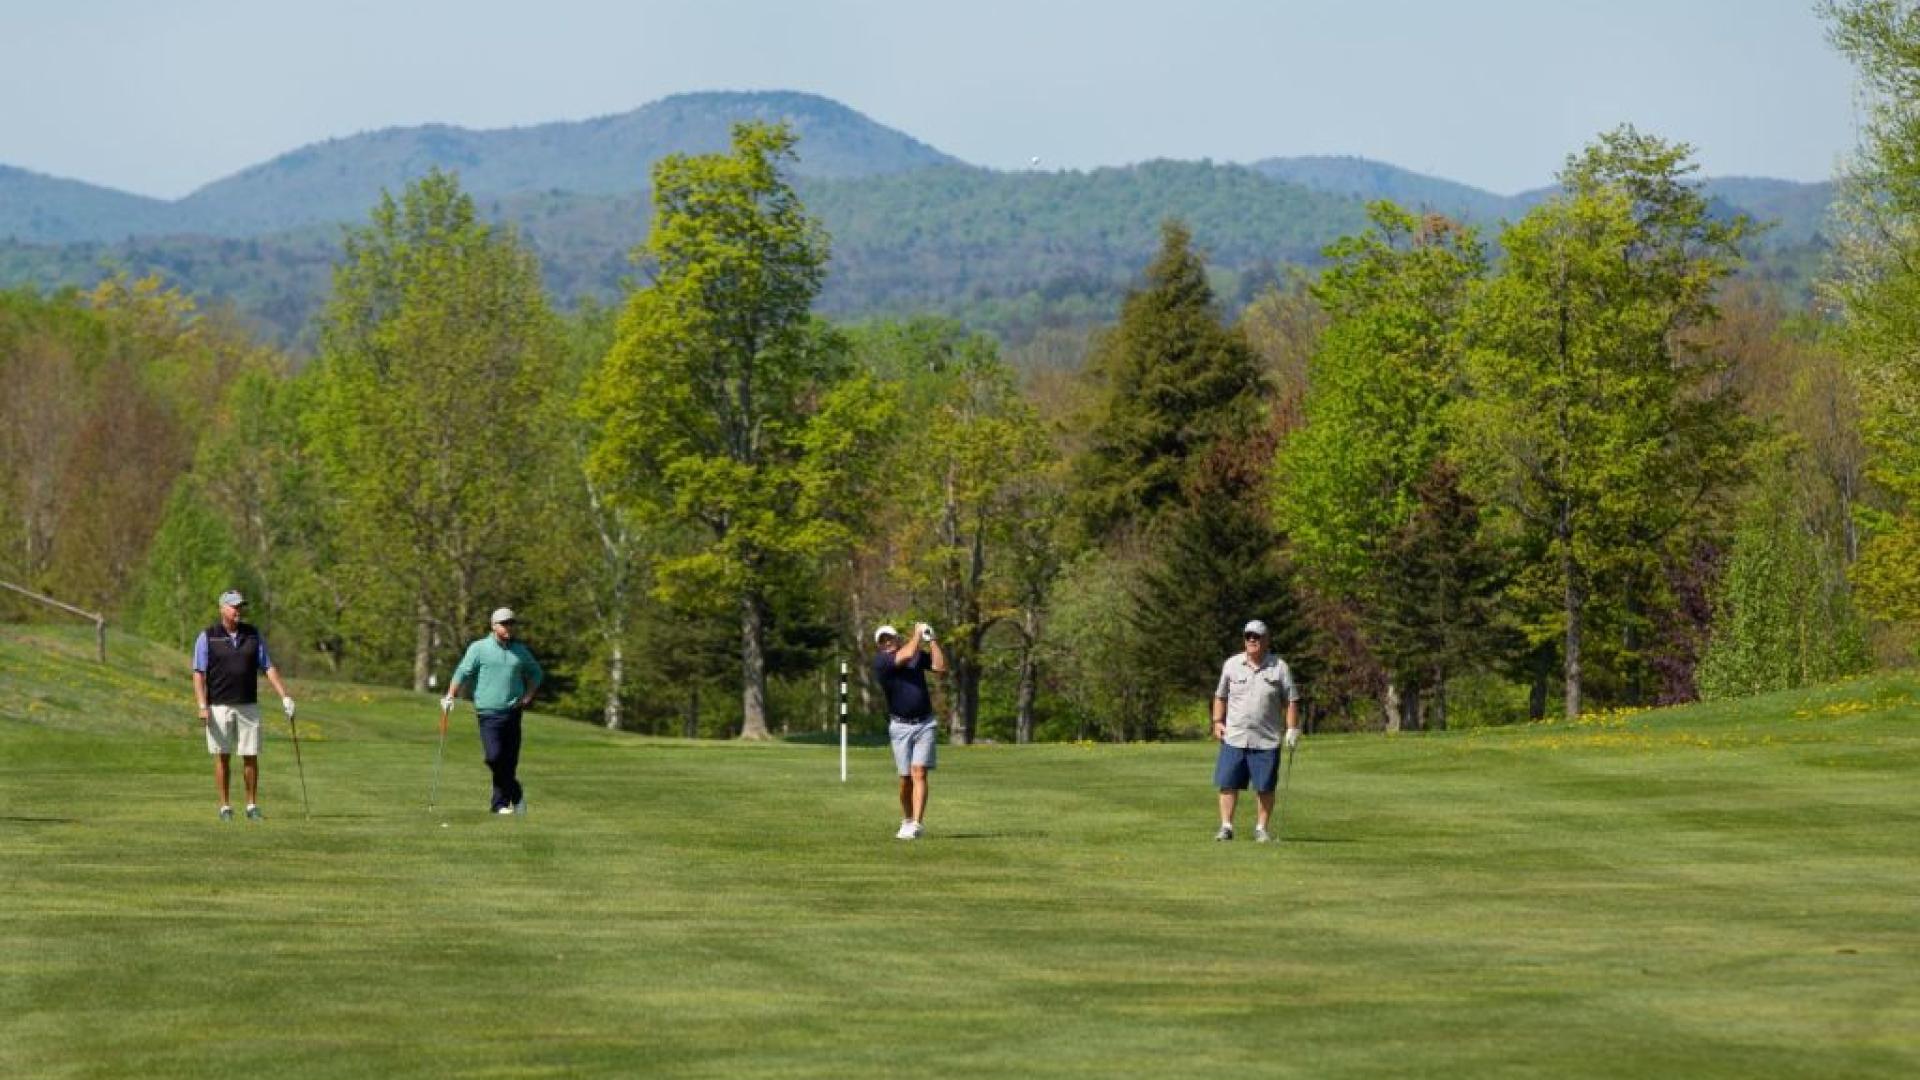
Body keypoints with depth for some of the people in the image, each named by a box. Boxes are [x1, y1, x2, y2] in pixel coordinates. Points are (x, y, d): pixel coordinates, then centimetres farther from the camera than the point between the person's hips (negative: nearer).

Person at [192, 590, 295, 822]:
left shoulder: (253, 635, 6)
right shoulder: (207, 637, -3)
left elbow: (268, 667, 7)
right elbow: (199, 673, -5)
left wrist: (284, 696, -3)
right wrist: (202, 706, -15)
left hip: (248, 706, 3)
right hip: (219, 707, -2)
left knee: (251, 757, 1)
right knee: (222, 757, 1)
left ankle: (252, 806, 10)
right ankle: (225, 807, 8)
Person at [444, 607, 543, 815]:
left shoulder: (520, 651, 12)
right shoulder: (479, 648, 0)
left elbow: (536, 673, 27)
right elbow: (463, 672, -5)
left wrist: (527, 696, 14)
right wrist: (450, 696, -17)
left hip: (512, 712, 4)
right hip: (488, 712, -4)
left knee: (509, 761, 1)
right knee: (494, 756, -17)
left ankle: (500, 804, 10)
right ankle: (516, 793, 3)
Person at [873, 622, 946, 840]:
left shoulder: (918, 654, 6)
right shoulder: (880, 661, -9)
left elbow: (941, 666, -5)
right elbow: (907, 654, -23)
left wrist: (931, 639, -7)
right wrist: (917, 633, -8)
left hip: (925, 724, 1)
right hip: (900, 726, -1)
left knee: (919, 773, -11)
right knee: (906, 778, 4)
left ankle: (917, 824, -18)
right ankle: (906, 821, 22)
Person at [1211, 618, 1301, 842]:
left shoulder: (1279, 667, 2)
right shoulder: (1232, 664, 7)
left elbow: (1292, 700, 4)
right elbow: (1220, 696, 16)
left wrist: (1293, 729, -3)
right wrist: (1217, 721, 6)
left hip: (1266, 740, -1)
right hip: (1234, 738, 1)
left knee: (1265, 788, 1)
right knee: (1228, 784, -3)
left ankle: (1261, 828, 10)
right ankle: (1226, 826, 3)